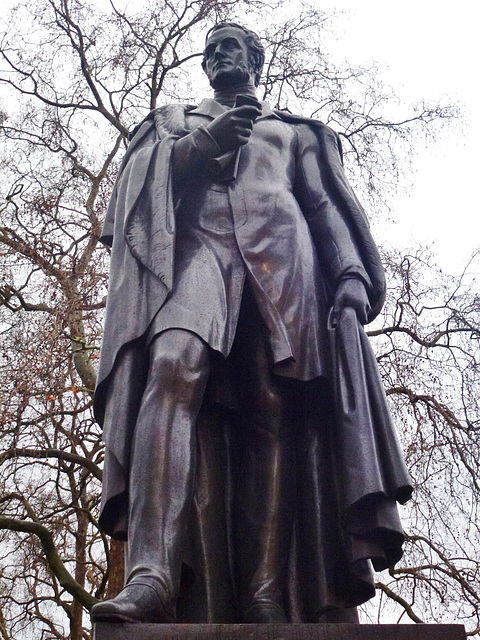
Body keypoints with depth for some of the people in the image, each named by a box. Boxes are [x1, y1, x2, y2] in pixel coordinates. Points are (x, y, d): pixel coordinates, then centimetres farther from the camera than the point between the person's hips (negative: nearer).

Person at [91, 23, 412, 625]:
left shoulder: (293, 130, 32)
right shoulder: (174, 120, 34)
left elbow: (327, 205, 18)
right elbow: (142, 175, 16)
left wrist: (351, 276, 0)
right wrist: (202, 143, -1)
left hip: (280, 255, 1)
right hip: (196, 244, 0)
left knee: (274, 409, -18)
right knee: (174, 367, -31)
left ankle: (265, 595, -24)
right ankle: (152, 573, -43)